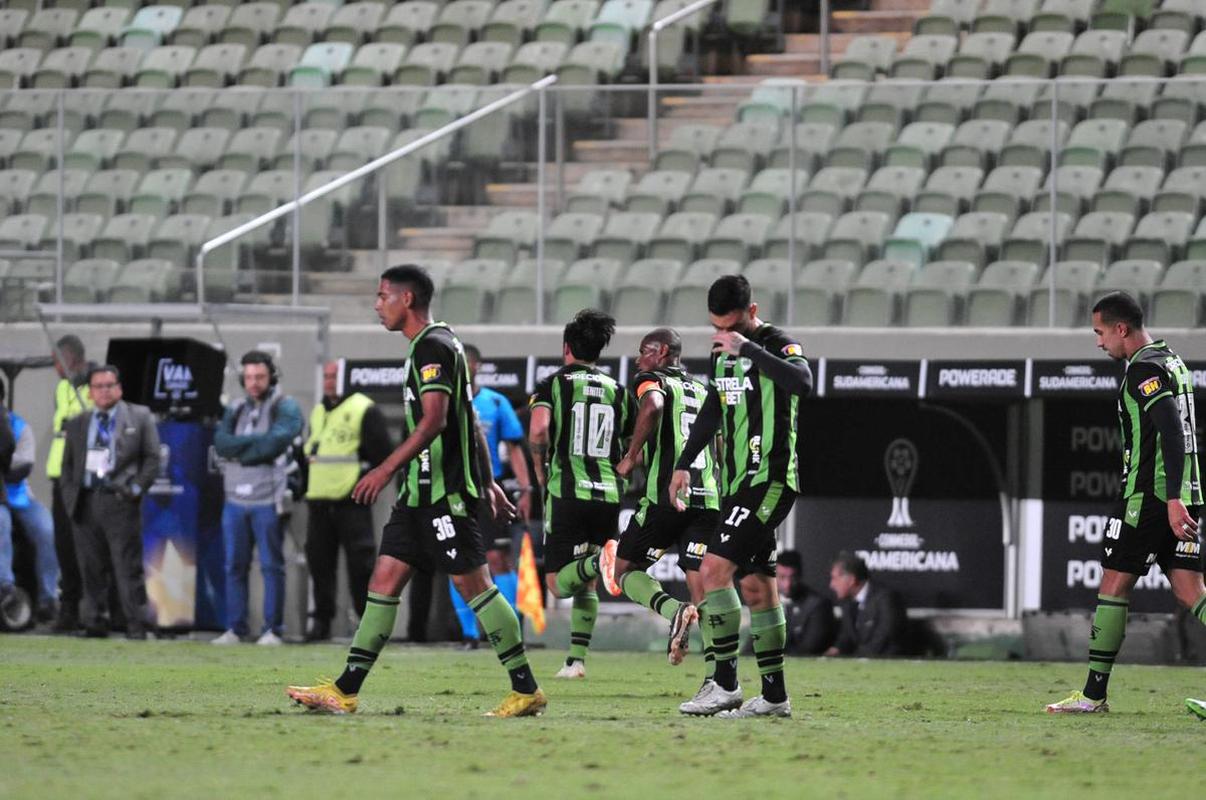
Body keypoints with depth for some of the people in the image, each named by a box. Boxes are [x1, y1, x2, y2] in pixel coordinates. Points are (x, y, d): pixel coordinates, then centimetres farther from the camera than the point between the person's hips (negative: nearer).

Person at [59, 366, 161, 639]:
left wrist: (137, 487, -8)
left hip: (120, 501, -3)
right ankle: (94, 624, 8)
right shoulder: (77, 424, 17)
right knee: (91, 568, 4)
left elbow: (152, 458, 4)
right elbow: (68, 463, 19)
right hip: (86, 502, 3)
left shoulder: (140, 417, 8)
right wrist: (69, 494, 4)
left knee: (128, 568, -6)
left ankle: (136, 626, -5)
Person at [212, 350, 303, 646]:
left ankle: (273, 629, 0)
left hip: (268, 501, -5)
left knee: (271, 566, -3)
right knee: (234, 566, 5)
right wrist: (258, 440, -11)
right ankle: (234, 629, 9)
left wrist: (240, 450, -6)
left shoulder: (285, 408, 1)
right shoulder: (235, 411, 16)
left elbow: (278, 441, -16)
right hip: (236, 499, 5)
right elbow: (221, 443, 0)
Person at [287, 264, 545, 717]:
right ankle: (345, 692, 4)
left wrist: (387, 469, -25)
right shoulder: (435, 345, 19)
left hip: (445, 493, -10)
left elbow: (434, 419, -22)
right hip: (421, 493, 10)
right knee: (384, 579, 5)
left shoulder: (432, 346, -12)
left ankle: (526, 691, -2)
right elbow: (471, 422, 23)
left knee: (473, 585, -7)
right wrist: (487, 484, 26)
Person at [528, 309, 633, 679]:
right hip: (608, 495, 4)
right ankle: (576, 659, 9)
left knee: (558, 582, -1)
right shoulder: (618, 391, 12)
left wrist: (541, 469, -3)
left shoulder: (552, 385, 1)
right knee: (586, 586, 17)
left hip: (567, 493, -4)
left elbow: (538, 430, -17)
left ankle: (597, 562, -32)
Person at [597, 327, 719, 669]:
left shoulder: (652, 381, 3)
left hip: (667, 496, -5)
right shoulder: (702, 391, 23)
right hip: (708, 498, 5)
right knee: (704, 596, 3)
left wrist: (631, 458, -12)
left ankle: (673, 611, -18)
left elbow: (653, 406, -20)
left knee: (624, 568, 10)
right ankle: (716, 677, -12)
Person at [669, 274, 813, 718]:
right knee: (756, 586, 8)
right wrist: (684, 464, 26)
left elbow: (801, 381, -32)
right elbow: (713, 411, 27)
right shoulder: (723, 355, 15)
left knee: (715, 569, -17)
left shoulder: (780, 345, -10)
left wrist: (748, 347, -28)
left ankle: (724, 684, -15)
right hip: (738, 482, 9)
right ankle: (774, 695, 11)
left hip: (770, 479, -9)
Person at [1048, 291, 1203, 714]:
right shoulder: (1172, 362, 19)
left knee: (1113, 585, -1)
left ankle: (1093, 694, 3)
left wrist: (1172, 500, -28)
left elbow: (1171, 431, -22)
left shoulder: (1144, 369, -11)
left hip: (1148, 496, -9)